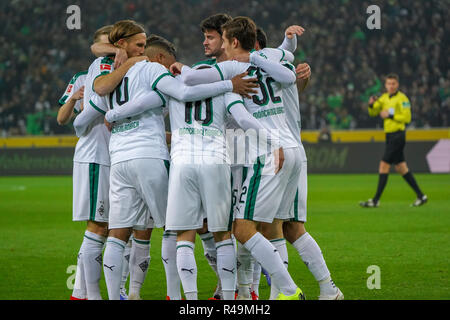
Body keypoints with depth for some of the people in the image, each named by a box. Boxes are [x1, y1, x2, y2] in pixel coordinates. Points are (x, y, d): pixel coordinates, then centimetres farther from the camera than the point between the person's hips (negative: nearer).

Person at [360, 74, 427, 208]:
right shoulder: (384, 97, 14)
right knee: (401, 168, 11)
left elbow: (407, 118, -15)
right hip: (390, 135, 9)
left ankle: (375, 200, -9)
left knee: (384, 166, -10)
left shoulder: (402, 98, -10)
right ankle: (421, 196, 17)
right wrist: (371, 105, -7)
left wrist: (390, 115, -19)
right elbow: (373, 113, 13)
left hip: (398, 135, -9)